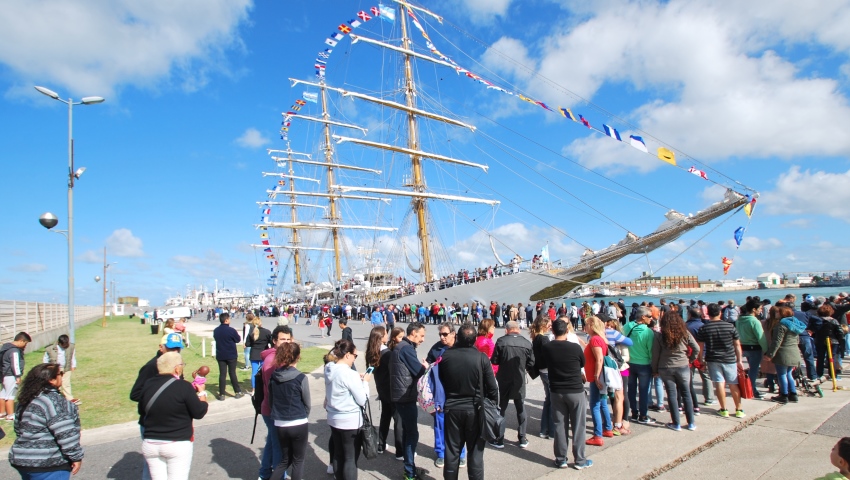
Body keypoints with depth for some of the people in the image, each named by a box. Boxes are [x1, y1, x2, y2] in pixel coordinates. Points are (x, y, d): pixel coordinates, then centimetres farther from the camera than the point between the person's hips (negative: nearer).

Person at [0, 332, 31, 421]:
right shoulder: (14, 351, -19)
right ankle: (11, 415, -3)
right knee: (10, 395, -6)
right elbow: (15, 364, -20)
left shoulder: (7, 347, 13)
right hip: (11, 376, -10)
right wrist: (18, 376, -17)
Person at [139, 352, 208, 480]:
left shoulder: (148, 385, -1)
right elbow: (198, 413, -9)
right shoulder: (183, 387, -15)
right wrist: (203, 401, 9)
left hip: (150, 445, 5)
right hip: (178, 445, -5)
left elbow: (141, 411, 14)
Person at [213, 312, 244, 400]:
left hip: (220, 356, 3)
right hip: (231, 355, -3)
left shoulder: (216, 330, -1)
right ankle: (237, 392, 14)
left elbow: (215, 338, 13)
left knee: (222, 374, 7)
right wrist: (236, 334, 13)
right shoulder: (231, 330, -16)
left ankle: (221, 394, 8)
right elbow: (238, 340, -5)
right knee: (232, 373, 7)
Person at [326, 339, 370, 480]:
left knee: (338, 455, 19)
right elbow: (362, 400, -17)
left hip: (334, 419, 8)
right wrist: (365, 382, -4)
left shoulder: (329, 370, 0)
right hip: (350, 421, -8)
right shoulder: (350, 374, -23)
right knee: (351, 458, 5)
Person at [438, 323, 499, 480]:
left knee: (452, 451, 13)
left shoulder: (446, 355, -8)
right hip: (475, 409, -2)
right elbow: (492, 387, -8)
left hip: (452, 408, 2)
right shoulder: (481, 358, -14)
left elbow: (440, 381, 4)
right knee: (475, 452, 9)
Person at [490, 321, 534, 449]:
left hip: (504, 380, -2)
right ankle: (522, 439, 21)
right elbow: (531, 364, -2)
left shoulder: (501, 341, -13)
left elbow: (494, 361, -9)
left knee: (501, 408, 10)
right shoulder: (527, 343, -7)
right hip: (519, 381, 2)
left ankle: (499, 440, 15)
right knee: (521, 409, 17)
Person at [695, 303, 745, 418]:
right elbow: (737, 345, 2)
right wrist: (739, 360, 9)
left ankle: (724, 410, 9)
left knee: (719, 383, 4)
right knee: (733, 384, 9)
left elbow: (700, 347, -3)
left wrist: (701, 360, 8)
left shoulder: (703, 329, -6)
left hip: (713, 360, -1)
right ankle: (739, 410, 17)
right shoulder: (730, 326, -3)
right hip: (729, 359, 1)